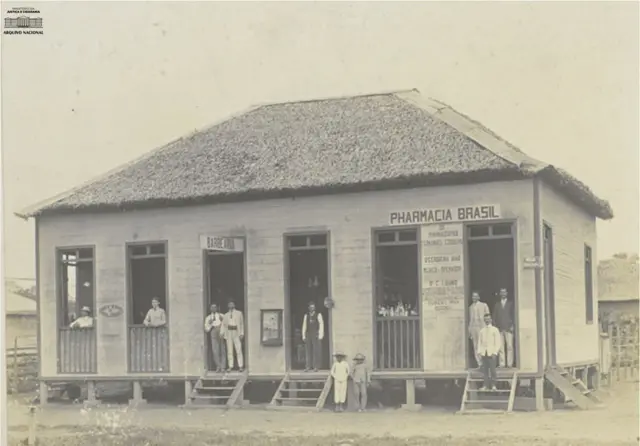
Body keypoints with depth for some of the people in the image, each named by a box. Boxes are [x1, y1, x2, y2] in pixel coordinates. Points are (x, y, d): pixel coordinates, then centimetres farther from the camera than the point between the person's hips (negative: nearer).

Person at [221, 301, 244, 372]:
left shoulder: (239, 313, 9)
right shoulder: (226, 315, 15)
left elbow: (241, 324, 5)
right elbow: (223, 325, 9)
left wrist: (242, 334, -5)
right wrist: (221, 334, -5)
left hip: (236, 333, -2)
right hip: (228, 333, 2)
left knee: (238, 350, -8)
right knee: (229, 350, 0)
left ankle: (240, 366, -7)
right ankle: (230, 366, 1)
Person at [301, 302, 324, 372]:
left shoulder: (318, 315, 3)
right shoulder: (306, 316, 13)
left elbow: (321, 325, 0)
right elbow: (304, 326, 13)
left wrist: (320, 335, -8)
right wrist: (303, 336, 7)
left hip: (315, 335, -3)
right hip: (308, 335, 3)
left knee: (316, 351, -4)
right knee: (308, 350, 0)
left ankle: (316, 367, -3)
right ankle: (308, 366, 0)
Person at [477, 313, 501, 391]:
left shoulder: (495, 330, 5)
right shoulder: (482, 331, 13)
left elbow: (497, 342, 1)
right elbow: (479, 342, 13)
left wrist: (495, 352, -8)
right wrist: (480, 351, 0)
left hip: (492, 353, -3)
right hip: (484, 353, 3)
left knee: (492, 369, -7)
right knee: (485, 370, -2)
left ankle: (493, 385, -4)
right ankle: (486, 385, -1)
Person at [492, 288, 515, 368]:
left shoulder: (511, 304, 11)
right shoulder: (497, 305, 17)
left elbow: (513, 315, 6)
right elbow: (494, 316, 15)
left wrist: (512, 325, -4)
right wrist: (495, 327, 4)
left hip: (509, 328, -2)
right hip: (499, 328, 2)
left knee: (510, 346, -7)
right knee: (500, 347, -5)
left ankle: (510, 364, -6)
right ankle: (502, 364, -5)